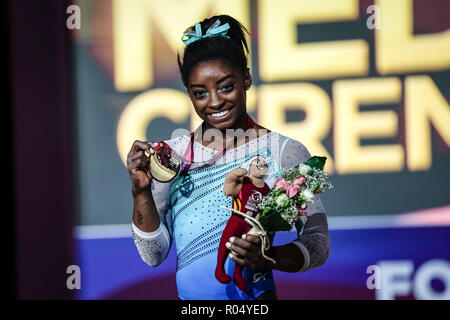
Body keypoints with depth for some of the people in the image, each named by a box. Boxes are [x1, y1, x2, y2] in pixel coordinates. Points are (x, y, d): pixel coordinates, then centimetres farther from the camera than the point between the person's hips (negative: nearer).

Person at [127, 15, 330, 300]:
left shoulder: (284, 152, -8)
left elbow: (318, 244, -8)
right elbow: (153, 255, 1)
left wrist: (268, 257, -25)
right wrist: (141, 193, -13)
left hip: (255, 297, -3)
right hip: (188, 301, 3)